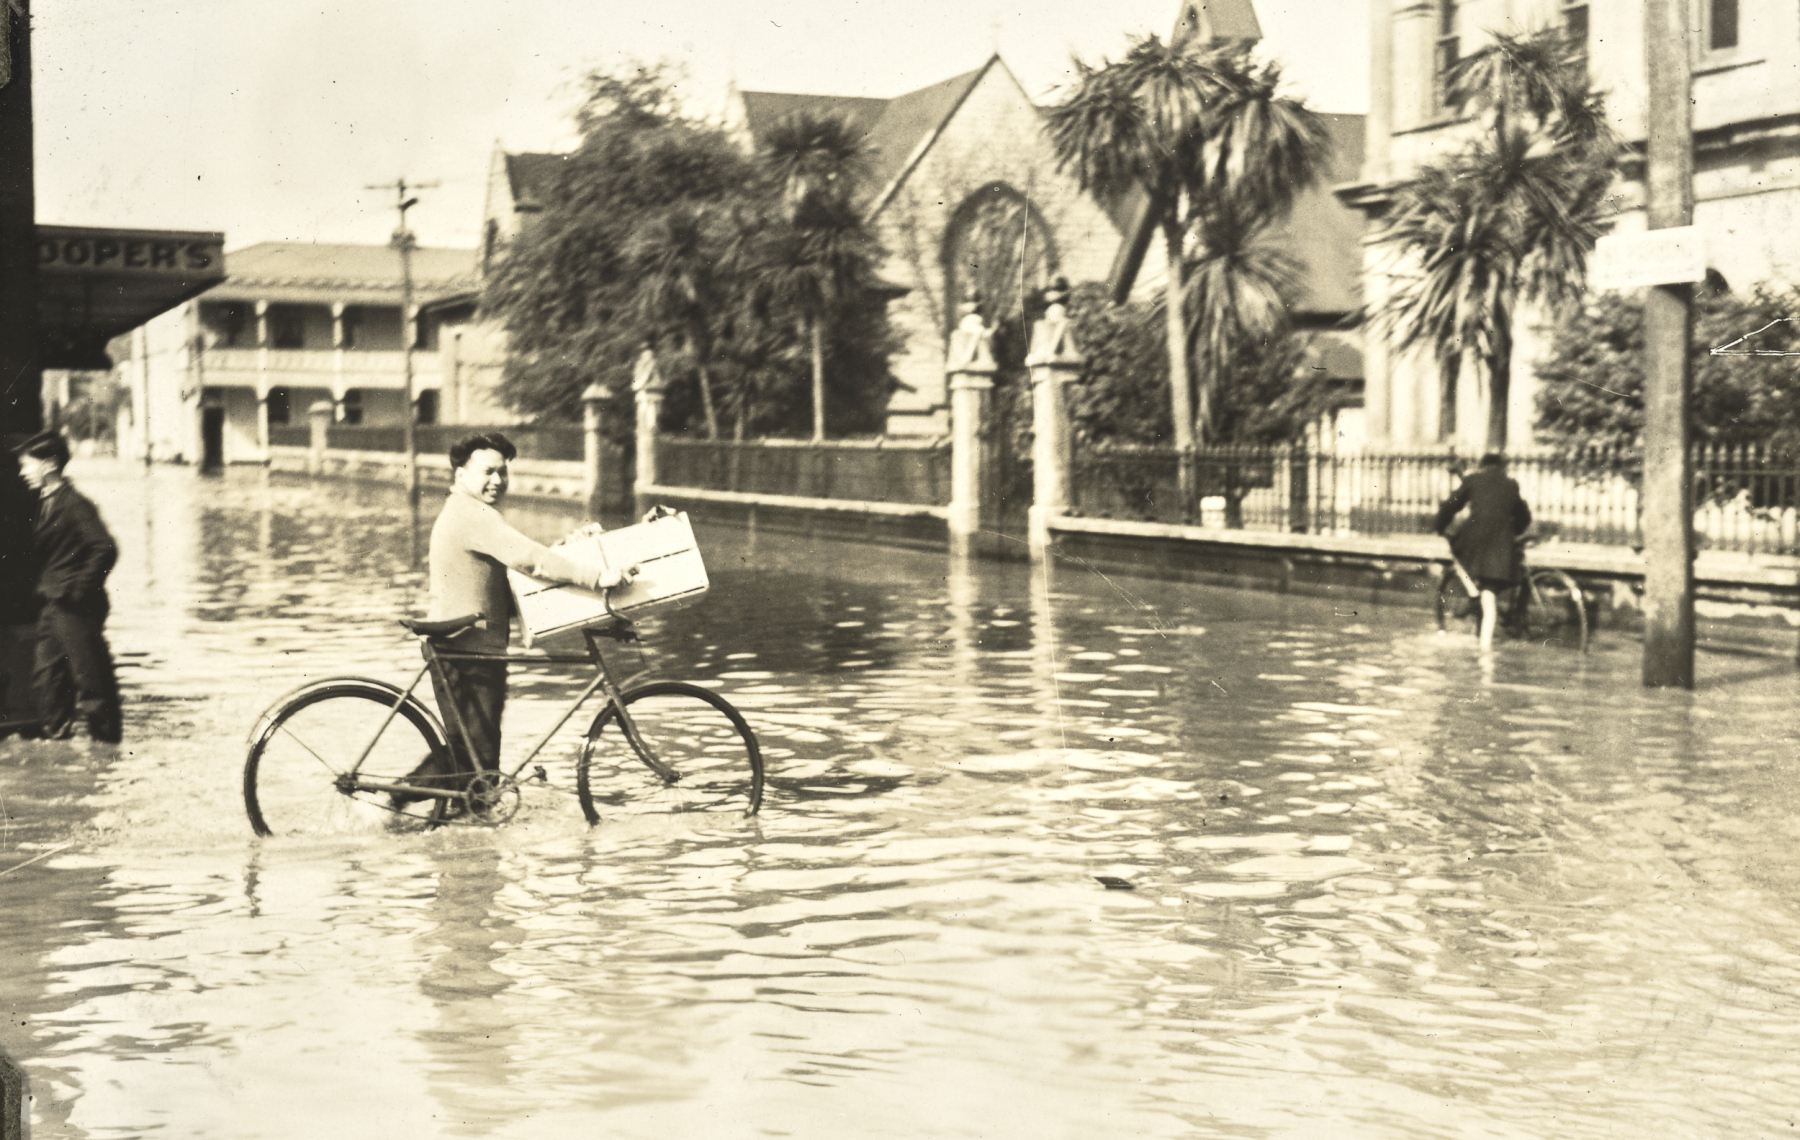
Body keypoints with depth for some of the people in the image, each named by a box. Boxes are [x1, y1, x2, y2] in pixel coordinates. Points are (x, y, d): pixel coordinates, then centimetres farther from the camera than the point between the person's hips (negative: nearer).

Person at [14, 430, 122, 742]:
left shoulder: (73, 503, -14)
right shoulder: (46, 503, 13)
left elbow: (105, 549, -20)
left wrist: (81, 589, -17)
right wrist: (45, 588, 10)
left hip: (75, 608, -9)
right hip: (52, 607, 9)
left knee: (90, 678, -2)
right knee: (49, 673, 12)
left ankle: (106, 738, 6)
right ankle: (57, 734, 20)